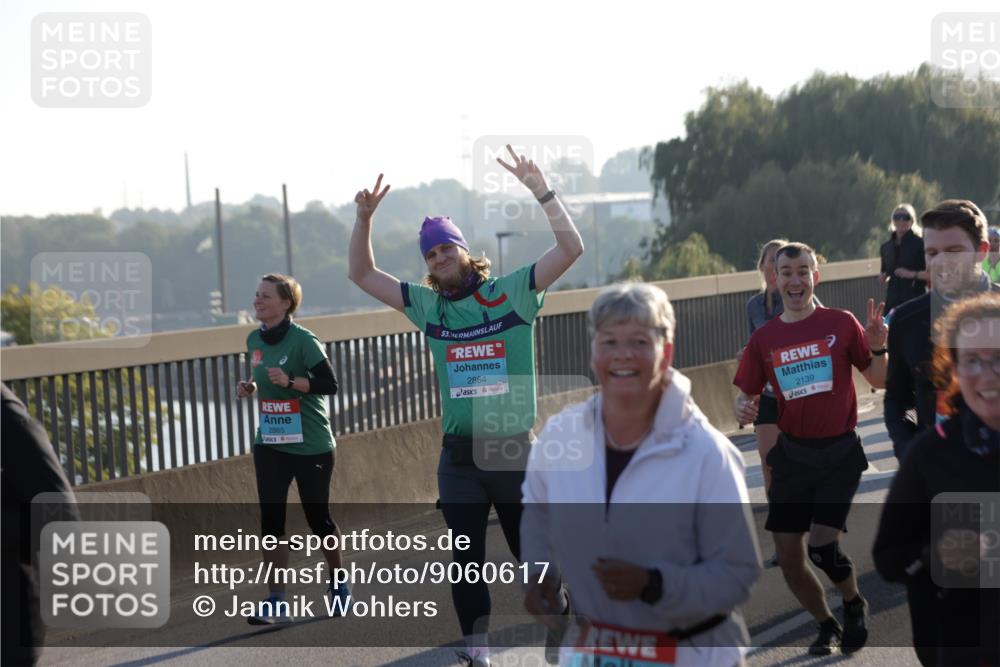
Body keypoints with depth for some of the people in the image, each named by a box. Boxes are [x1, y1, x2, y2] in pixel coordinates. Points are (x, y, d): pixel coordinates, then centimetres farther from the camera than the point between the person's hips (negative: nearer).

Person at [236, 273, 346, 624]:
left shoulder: (303, 340, -15)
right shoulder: (255, 340, 6)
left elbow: (329, 384, -19)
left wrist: (290, 381, -30)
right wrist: (251, 387, 1)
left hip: (311, 445, -5)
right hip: (270, 444, 6)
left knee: (317, 517, 6)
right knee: (270, 519, -4)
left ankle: (339, 586, 29)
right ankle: (276, 600, 0)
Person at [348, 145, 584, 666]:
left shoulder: (512, 292, -2)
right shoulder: (427, 305, 8)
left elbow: (571, 248, -11)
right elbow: (362, 275, 14)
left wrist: (539, 190, -19)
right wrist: (364, 218, 0)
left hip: (516, 450, -3)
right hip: (459, 456, 3)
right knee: (465, 560, 6)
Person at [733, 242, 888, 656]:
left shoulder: (841, 324, -4)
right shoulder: (764, 339, 2)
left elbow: (879, 381, 1)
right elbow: (747, 397, 8)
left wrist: (878, 348, -18)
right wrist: (742, 410, -15)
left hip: (840, 454, -3)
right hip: (792, 455, 3)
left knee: (822, 544, -16)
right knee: (788, 557, 2)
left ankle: (854, 604, 16)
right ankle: (827, 626, 28)